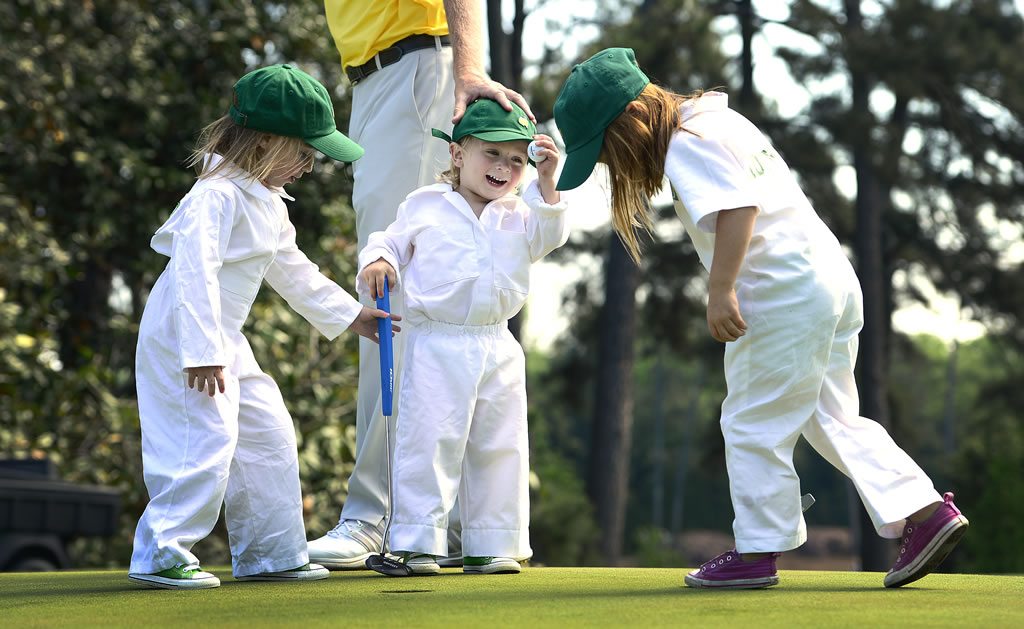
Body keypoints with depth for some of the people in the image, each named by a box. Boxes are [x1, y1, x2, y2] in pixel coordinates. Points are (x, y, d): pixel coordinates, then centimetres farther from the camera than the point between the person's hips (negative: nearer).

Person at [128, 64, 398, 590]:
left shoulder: (268, 203, 13)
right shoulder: (216, 196, -21)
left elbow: (292, 270, 25)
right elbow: (195, 273, -28)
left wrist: (349, 315, 28)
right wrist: (202, 351, -33)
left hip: (224, 339, 10)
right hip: (184, 335, -10)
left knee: (268, 433, 11)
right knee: (207, 438, -15)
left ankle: (270, 555, 19)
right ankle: (161, 555, -6)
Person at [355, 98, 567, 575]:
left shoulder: (516, 213, 10)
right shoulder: (424, 206, 4)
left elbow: (548, 236, -6)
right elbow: (391, 242, 12)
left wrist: (546, 183, -17)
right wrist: (377, 262, -10)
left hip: (497, 348, 4)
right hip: (437, 344, -4)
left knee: (499, 447, 6)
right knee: (430, 441, -8)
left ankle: (490, 546, 14)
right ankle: (418, 542, -4)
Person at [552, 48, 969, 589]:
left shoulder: (689, 143, -13)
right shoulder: (721, 119, 18)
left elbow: (737, 205, -26)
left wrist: (721, 290, -29)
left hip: (785, 295, -10)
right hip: (834, 279, 10)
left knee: (753, 423, 1)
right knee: (832, 421, 16)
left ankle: (757, 552, 8)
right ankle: (925, 513, 10)